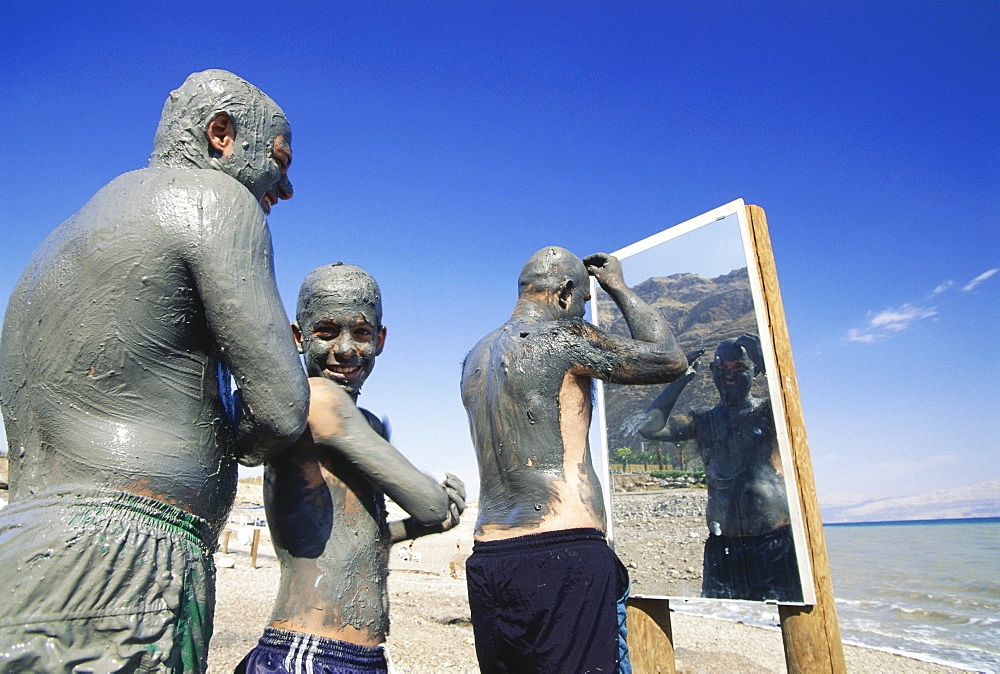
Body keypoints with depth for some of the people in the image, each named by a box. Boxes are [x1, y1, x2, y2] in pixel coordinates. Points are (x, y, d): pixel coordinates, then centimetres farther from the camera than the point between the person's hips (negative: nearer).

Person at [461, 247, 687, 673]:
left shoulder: (474, 359, 15)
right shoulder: (563, 337, -7)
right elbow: (669, 359, 1)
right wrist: (618, 287, 13)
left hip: (487, 558, 8)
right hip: (563, 555, -8)